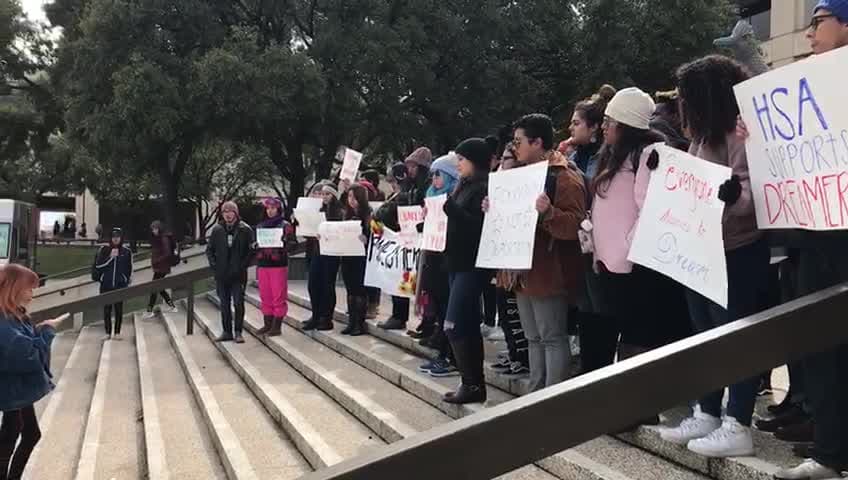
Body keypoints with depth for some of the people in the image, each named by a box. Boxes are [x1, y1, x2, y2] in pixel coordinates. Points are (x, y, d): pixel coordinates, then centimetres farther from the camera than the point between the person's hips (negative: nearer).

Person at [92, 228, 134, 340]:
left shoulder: (126, 251, 0)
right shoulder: (104, 249, -1)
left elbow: (130, 269, 7)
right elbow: (98, 264, -8)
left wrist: (128, 282, 6)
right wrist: (110, 256, -17)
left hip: (120, 285, 0)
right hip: (106, 285, 0)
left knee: (119, 309, 5)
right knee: (107, 309, 5)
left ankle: (117, 332, 14)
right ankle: (108, 332, 14)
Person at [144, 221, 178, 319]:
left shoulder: (164, 238, -15)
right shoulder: (155, 238, 11)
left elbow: (167, 254, -20)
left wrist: (156, 261, -17)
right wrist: (153, 261, 3)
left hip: (162, 267, -9)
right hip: (158, 267, 9)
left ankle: (150, 310, 0)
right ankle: (172, 306, 21)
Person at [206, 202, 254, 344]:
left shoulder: (245, 229, -3)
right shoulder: (217, 230, 6)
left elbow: (251, 250, -2)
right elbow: (209, 249, 13)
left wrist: (243, 265, -9)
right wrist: (214, 265, 2)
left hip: (238, 274, -3)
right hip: (221, 274, 3)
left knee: (238, 303, -3)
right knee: (224, 304, 9)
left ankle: (238, 332, 4)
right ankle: (227, 331, 16)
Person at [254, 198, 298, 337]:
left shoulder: (285, 225, -1)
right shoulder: (260, 225, 14)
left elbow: (293, 244, -6)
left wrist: (282, 246, -23)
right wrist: (255, 245, -1)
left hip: (279, 264, -5)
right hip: (263, 264, 5)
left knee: (279, 296, -1)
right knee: (265, 296, 8)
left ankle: (277, 326, 4)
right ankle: (267, 324, 17)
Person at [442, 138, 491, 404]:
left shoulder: (485, 187, -12)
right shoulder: (465, 185, 16)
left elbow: (480, 226, -22)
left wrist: (450, 207, -25)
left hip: (472, 264, -10)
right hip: (458, 262, 10)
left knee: (454, 326, -11)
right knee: (468, 326, 11)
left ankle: (472, 384, -3)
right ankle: (474, 383, 16)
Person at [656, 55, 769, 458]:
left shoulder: (739, 136, -14)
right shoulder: (702, 138, 14)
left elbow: (752, 194, -22)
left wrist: (732, 195, -42)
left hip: (735, 255, -10)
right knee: (706, 335, 14)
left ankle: (738, 428, 5)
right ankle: (707, 414, 25)